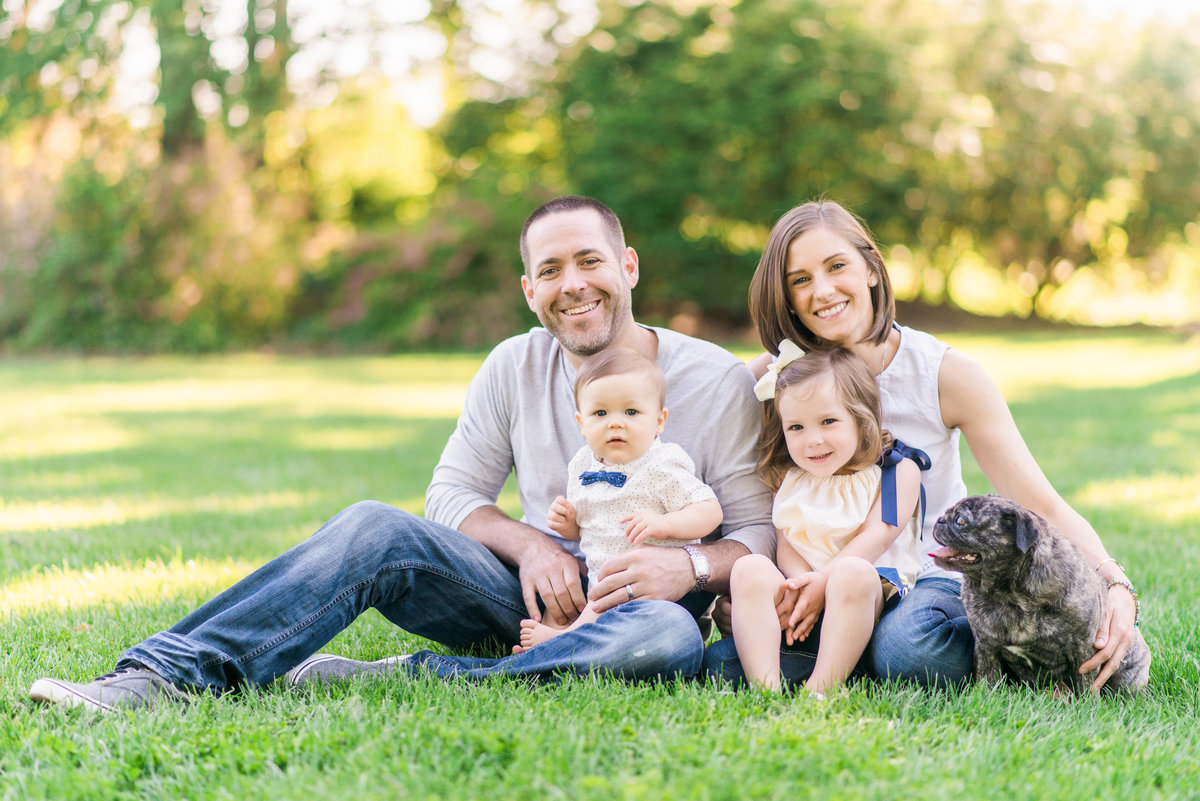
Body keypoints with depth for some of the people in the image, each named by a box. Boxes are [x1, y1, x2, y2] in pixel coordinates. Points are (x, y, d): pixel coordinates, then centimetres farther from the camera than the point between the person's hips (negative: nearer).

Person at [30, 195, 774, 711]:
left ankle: (391, 681, -36)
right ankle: (163, 675, -30)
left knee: (671, 640, -40)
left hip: (641, 602, -2)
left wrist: (692, 567, -26)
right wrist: (529, 543, -12)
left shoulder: (717, 380, -5)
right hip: (530, 587, 3)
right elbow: (452, 493, 8)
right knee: (373, 528, -24)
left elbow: (762, 534, -5)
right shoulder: (516, 366, 5)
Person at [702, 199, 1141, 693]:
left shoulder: (946, 374, -8)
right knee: (720, 663, -27)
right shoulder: (773, 377, -4)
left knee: (905, 646, -38)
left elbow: (1041, 506, -12)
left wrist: (1114, 584, -30)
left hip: (930, 579, -2)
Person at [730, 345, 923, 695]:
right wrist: (798, 583, -17)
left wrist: (822, 583, -20)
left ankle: (819, 691, -43)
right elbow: (785, 542, 7)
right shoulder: (789, 479, 18)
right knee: (749, 568, -26)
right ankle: (764, 689, -40)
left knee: (852, 573, -38)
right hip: (798, 590, 4)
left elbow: (875, 537, -7)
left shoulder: (899, 470, 4)